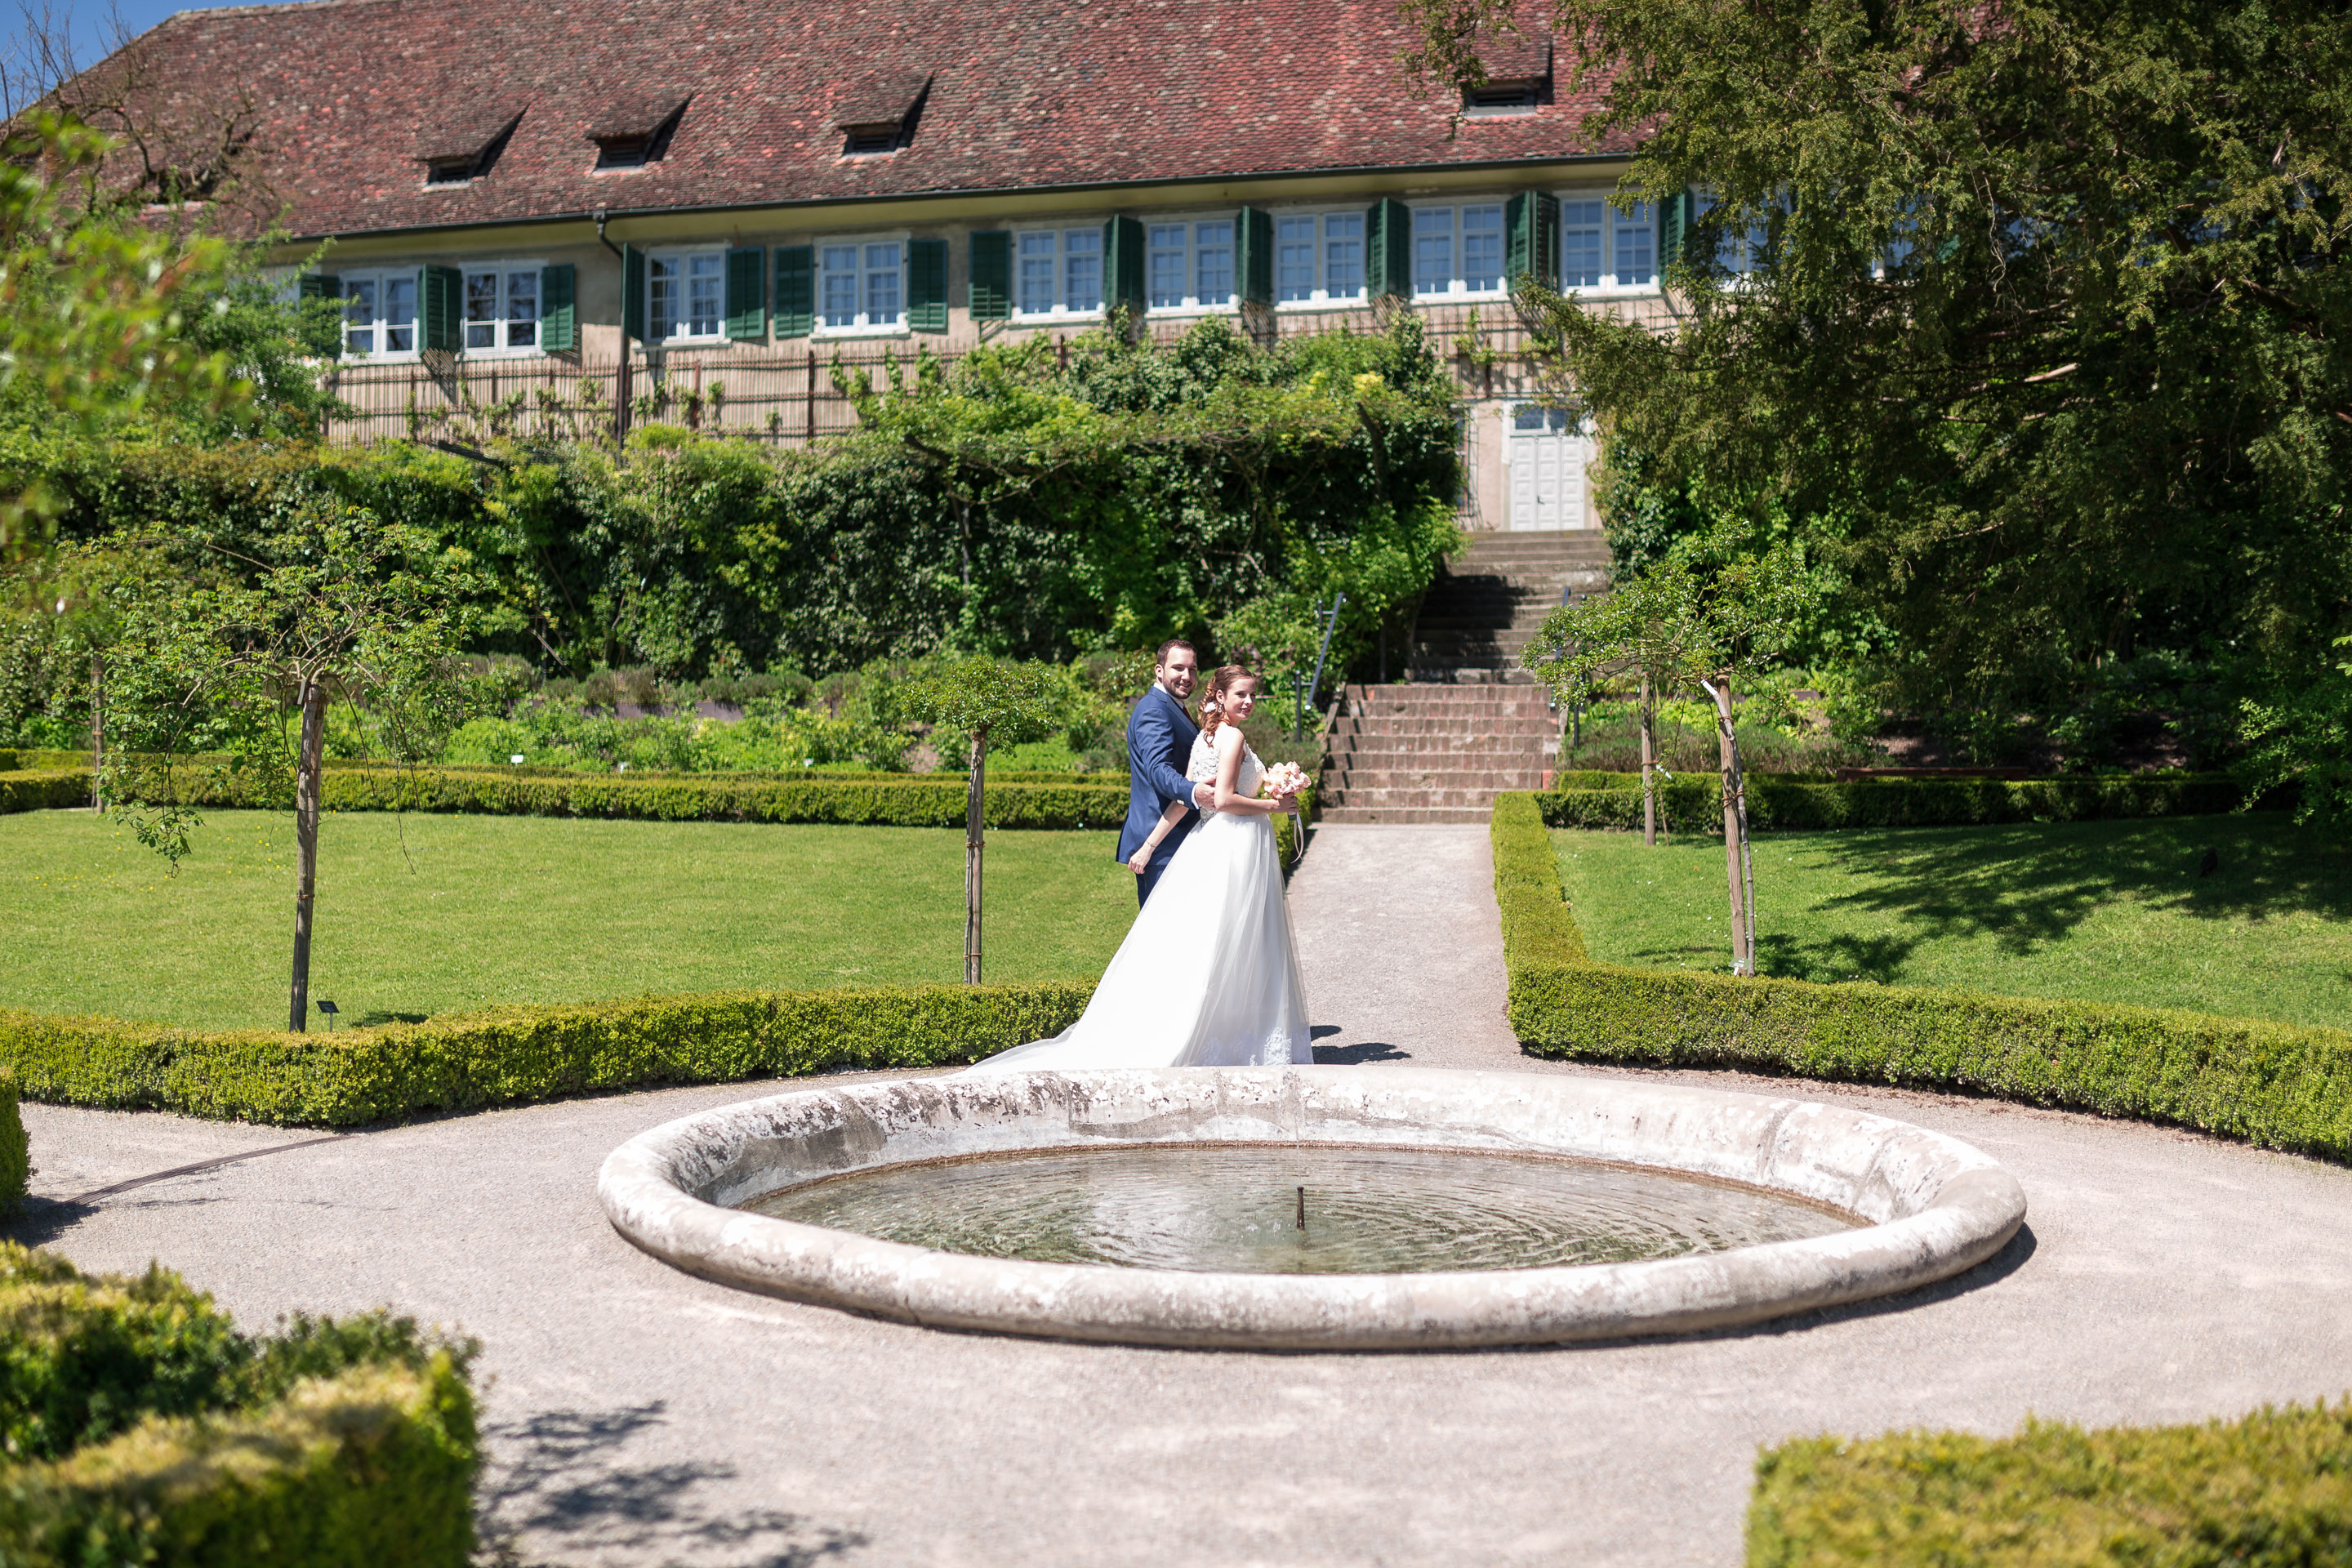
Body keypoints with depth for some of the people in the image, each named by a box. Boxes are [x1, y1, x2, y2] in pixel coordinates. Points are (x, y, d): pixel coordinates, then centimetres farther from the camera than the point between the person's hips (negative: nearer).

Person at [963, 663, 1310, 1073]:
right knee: (1236, 947, -4)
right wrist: (1273, 805, -10)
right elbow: (1224, 800, -21)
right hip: (1238, 844, -9)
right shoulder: (1232, 737, -13)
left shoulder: (1204, 736, 14)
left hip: (1209, 841, 9)